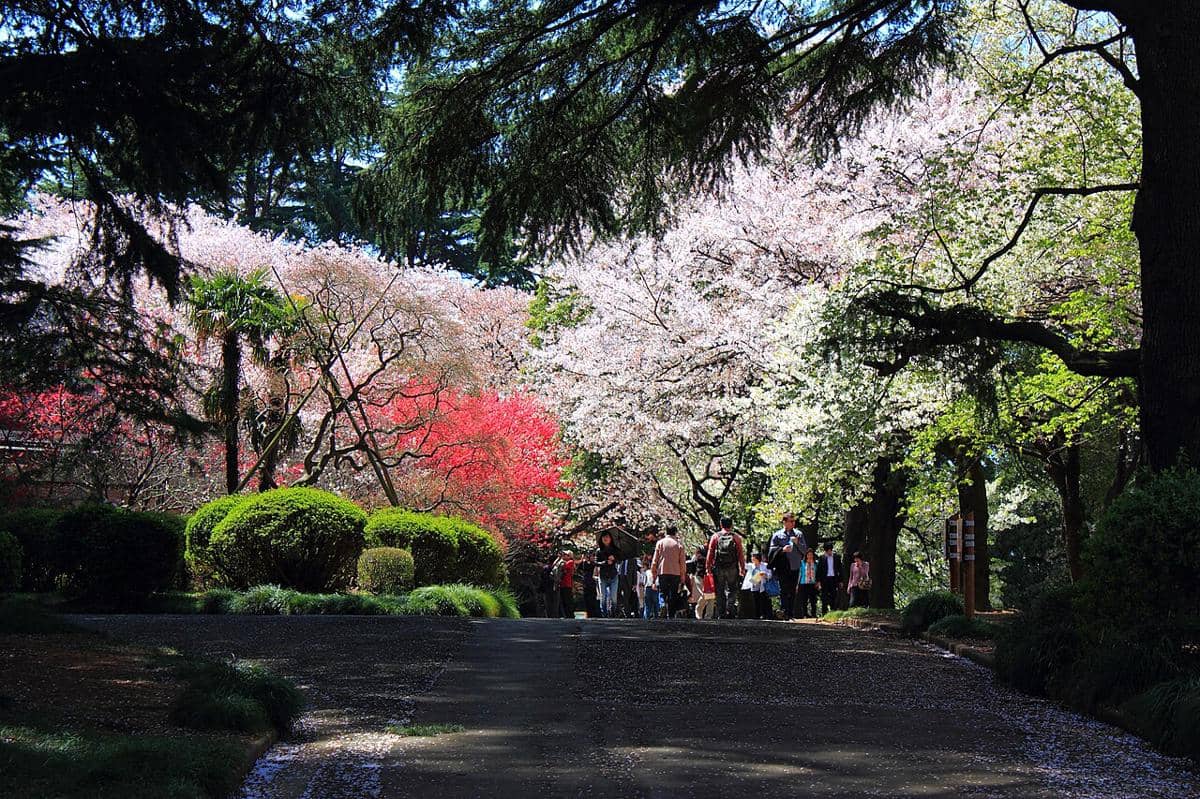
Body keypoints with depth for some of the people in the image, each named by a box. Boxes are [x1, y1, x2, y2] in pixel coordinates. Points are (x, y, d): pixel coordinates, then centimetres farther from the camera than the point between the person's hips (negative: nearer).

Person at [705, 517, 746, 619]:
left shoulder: (715, 536, 3)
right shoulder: (736, 537, 2)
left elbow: (710, 553, 1)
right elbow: (741, 554, 0)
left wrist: (708, 567, 6)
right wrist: (742, 569, 4)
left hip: (718, 568, 1)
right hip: (732, 568, -1)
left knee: (720, 592, 8)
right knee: (732, 591, 5)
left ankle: (721, 614, 7)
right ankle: (730, 611, -10)